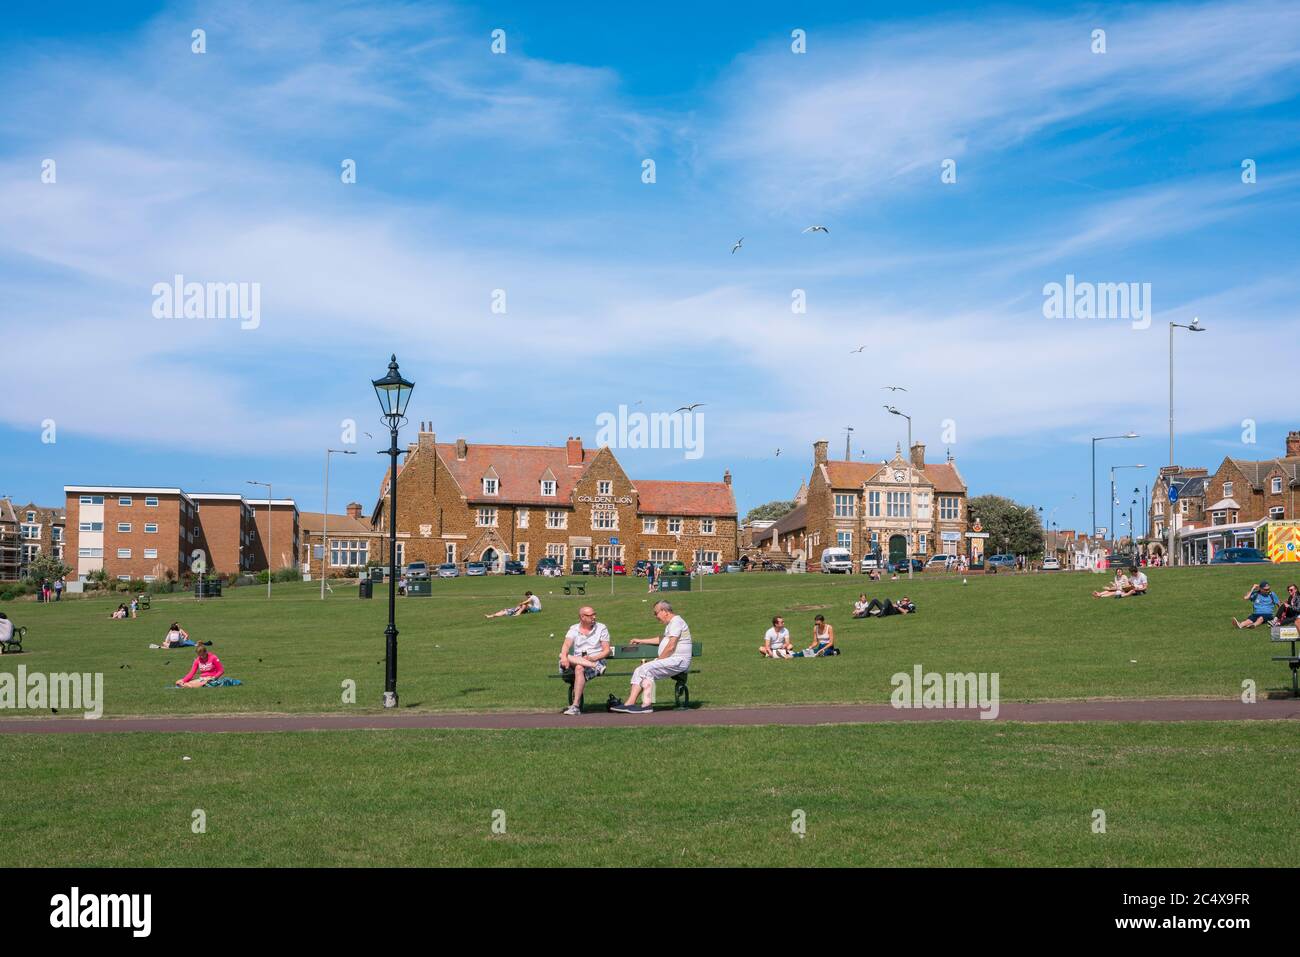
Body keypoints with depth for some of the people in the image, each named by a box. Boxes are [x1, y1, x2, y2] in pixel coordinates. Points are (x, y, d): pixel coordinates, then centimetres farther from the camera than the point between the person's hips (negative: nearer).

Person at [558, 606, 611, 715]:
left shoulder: (601, 628, 8)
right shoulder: (574, 629, 13)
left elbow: (607, 651, 1)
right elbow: (566, 645, -5)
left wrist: (593, 658, -18)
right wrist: (564, 656, -28)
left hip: (596, 661, -2)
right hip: (575, 662, 2)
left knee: (579, 668, -36)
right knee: (562, 656, -29)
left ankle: (576, 706, -39)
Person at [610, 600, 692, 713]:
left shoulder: (676, 622, -11)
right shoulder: (670, 623, 23)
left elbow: (671, 646, -20)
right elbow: (662, 640, 41)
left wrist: (658, 660, -12)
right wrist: (641, 641, 44)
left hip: (678, 661, -10)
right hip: (670, 660, 10)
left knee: (646, 669, -21)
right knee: (639, 669, -1)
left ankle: (646, 705, -19)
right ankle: (629, 703, -11)